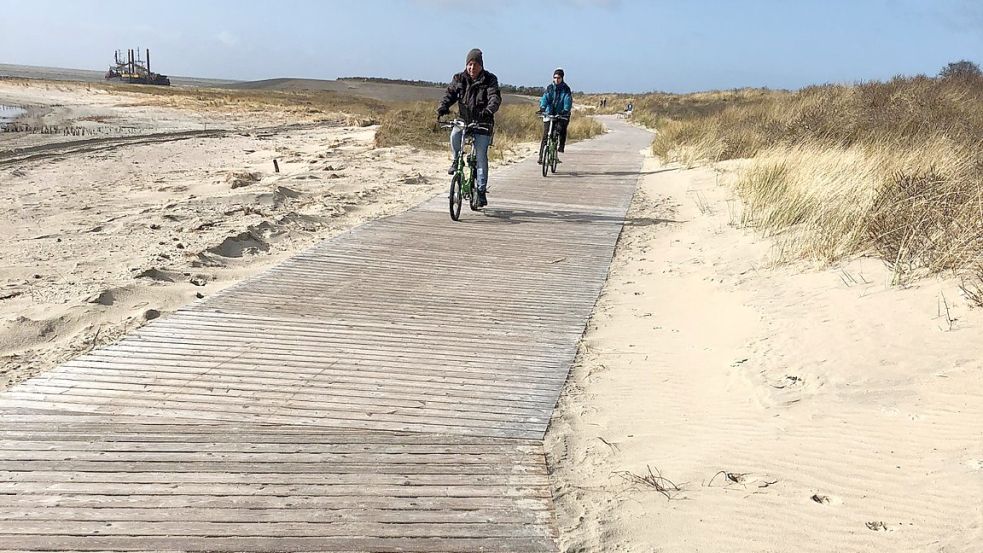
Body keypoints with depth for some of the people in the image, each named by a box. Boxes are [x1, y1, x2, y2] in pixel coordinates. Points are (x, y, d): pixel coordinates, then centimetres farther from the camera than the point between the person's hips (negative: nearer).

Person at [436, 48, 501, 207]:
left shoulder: (490, 80, -4)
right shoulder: (459, 79, 6)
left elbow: (495, 97, -18)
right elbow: (450, 94, -2)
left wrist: (489, 110, -40)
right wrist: (442, 108, -23)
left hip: (482, 123, -2)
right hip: (463, 120, 2)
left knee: (481, 157, -3)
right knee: (455, 134, -31)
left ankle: (481, 191, 6)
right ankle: (456, 160, -2)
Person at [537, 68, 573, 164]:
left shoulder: (566, 89, 0)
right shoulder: (549, 88, 3)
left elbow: (568, 100, -14)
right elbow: (545, 98, -11)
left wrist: (566, 110, -33)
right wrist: (542, 107, -30)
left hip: (561, 114, -1)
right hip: (549, 114, 1)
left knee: (561, 127, -27)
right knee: (545, 135, -6)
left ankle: (561, 145, -3)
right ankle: (541, 155, -4)